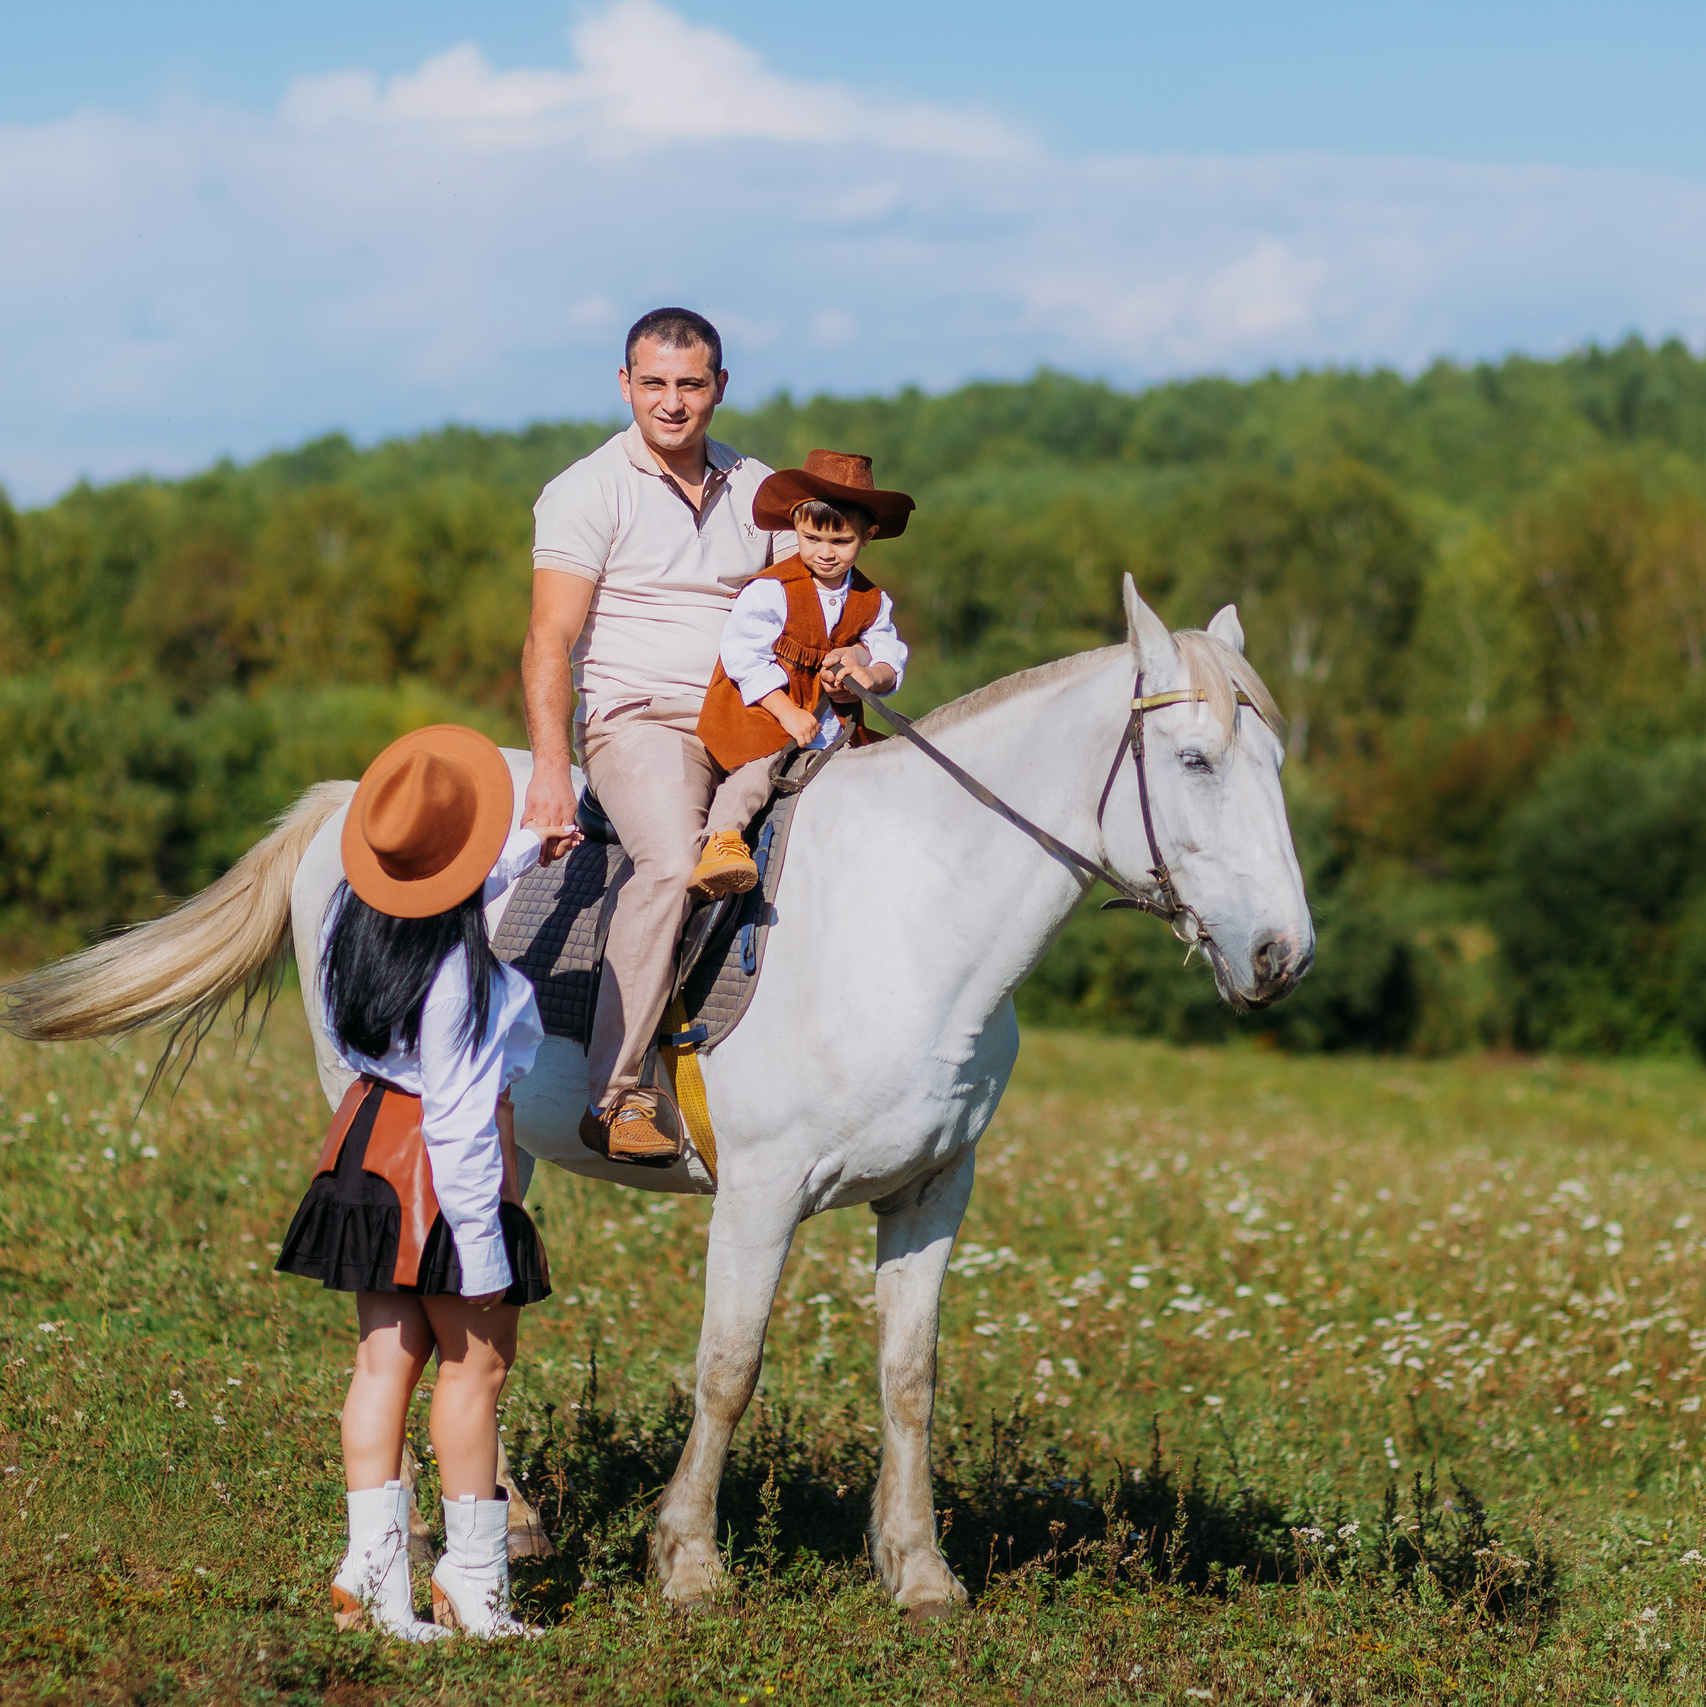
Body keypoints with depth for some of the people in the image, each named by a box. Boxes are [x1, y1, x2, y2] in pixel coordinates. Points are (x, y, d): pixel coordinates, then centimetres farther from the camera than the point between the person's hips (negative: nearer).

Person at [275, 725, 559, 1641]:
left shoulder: (354, 913, -1)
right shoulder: (456, 972, -25)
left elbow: (439, 908, 25)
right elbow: (459, 1122, -24)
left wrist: (526, 851, 34)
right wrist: (482, 1254, -20)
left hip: (365, 1142, 8)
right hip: (437, 1171, -8)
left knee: (386, 1356, 11)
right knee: (476, 1360, 5)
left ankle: (372, 1564, 9)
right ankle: (473, 1577, 13)